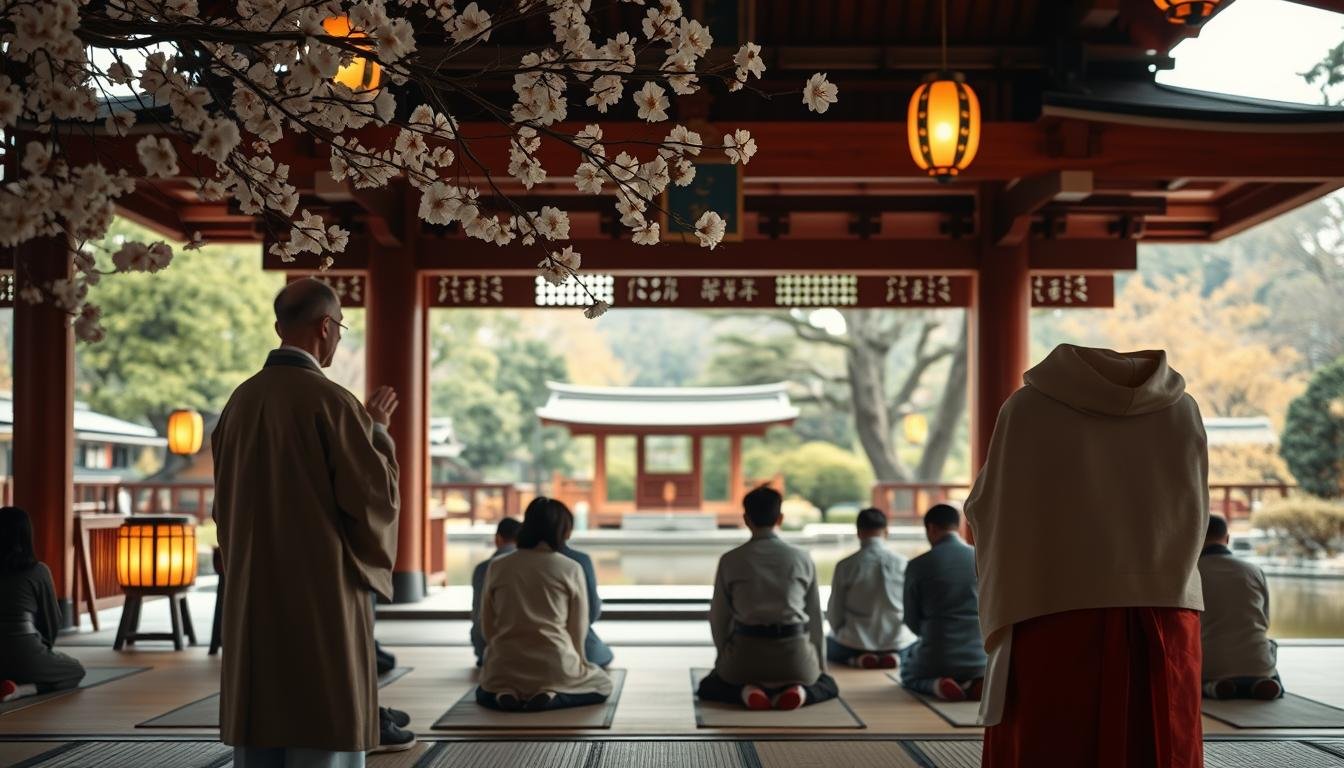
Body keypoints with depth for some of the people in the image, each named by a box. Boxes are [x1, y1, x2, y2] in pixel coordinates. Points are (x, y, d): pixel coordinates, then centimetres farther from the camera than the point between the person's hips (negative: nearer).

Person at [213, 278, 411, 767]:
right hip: (321, 598, -7)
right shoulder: (330, 401, -14)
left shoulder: (240, 401, 9)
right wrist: (377, 430, 1)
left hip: (253, 599, 7)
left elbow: (225, 504, 16)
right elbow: (379, 497, -13)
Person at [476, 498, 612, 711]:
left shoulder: (496, 567, 2)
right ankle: (552, 696, -4)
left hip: (505, 668, 3)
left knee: (483, 692, 37)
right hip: (555, 666, -3)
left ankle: (505, 694, 0)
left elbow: (487, 626, 8)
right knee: (602, 685, 27)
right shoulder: (571, 569, -4)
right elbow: (578, 628, 3)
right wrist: (574, 663, 20)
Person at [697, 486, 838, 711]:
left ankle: (746, 691, -7)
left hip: (747, 652, -1)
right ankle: (798, 691, -5)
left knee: (707, 687, 27)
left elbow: (719, 618, 4)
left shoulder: (730, 561, -1)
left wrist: (725, 657, 21)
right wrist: (820, 666, 21)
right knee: (828, 685, 31)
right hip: (794, 653, 1)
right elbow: (815, 617, 8)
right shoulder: (802, 559, 1)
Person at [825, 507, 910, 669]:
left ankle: (857, 659, 0)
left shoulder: (845, 566, -10)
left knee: (826, 644, 31)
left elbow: (834, 614, -3)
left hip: (855, 644, -1)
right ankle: (893, 656, 1)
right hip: (896, 643, 1)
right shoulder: (902, 563, -7)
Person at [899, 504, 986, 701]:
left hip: (936, 657, -2)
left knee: (908, 674, 33)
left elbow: (912, 622, 1)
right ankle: (978, 683, 1)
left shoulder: (918, 565, -7)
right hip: (980, 658, 2)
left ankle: (937, 684, -2)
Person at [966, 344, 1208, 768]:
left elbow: (989, 511, 5)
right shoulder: (1182, 410, 10)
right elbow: (1193, 516, 16)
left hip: (1056, 617, -3)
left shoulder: (1029, 407, 1)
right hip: (1163, 618, 3)